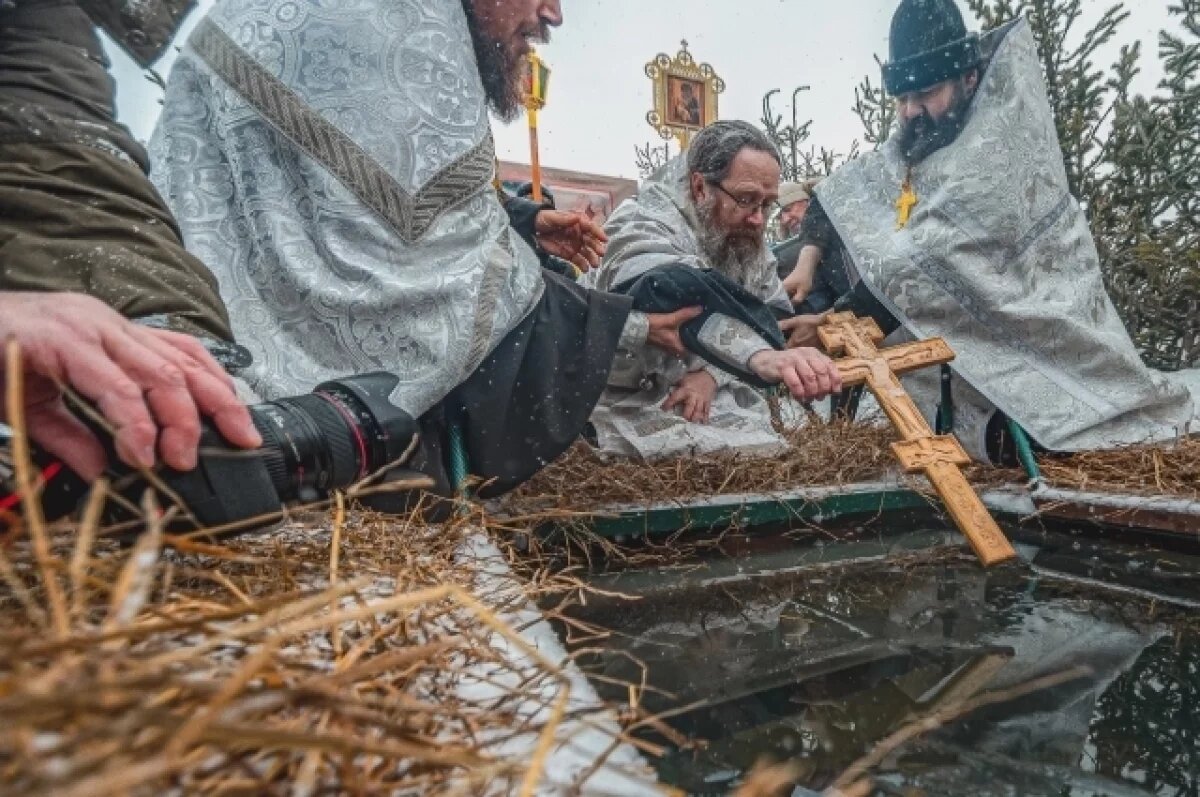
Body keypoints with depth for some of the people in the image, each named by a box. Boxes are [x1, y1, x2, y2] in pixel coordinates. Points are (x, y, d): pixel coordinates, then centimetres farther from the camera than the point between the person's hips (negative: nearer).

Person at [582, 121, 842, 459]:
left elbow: (769, 315, 1)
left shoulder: (746, 237, 8)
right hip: (634, 404, -7)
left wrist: (711, 371, -18)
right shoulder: (641, 228, -18)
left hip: (712, 392, 8)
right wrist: (765, 356, -56)